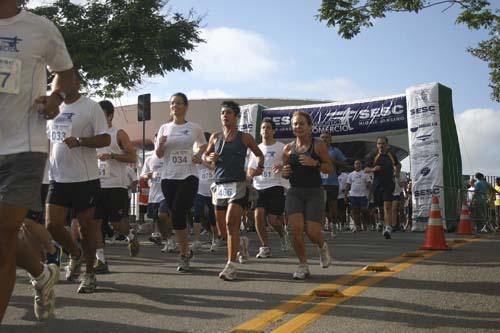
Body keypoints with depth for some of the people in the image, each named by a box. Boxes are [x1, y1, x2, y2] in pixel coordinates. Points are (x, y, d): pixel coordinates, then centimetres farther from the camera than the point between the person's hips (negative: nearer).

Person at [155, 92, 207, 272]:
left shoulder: (195, 128, 4)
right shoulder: (164, 128, 9)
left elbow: (203, 144, 20)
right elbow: (159, 155, 9)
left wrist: (198, 155, -1)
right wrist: (160, 145, -13)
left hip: (188, 176, -3)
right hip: (169, 177, 3)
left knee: (178, 215, -14)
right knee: (176, 216, 4)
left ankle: (184, 254, -2)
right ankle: (186, 251, 20)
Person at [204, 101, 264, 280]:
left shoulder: (245, 138, 3)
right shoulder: (215, 137, 10)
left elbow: (259, 154, 18)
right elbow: (205, 155, 21)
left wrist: (259, 168, 3)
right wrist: (210, 159, 1)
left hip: (238, 185, -4)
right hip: (219, 185, 4)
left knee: (231, 223, -18)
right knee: (222, 227, 9)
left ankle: (231, 265, -16)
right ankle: (239, 242, 40)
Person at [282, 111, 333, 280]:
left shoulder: (318, 145, -2)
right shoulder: (288, 149, 7)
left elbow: (330, 168, -1)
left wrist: (315, 163, -18)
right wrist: (284, 172, -5)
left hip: (314, 193, -3)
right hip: (294, 192, 3)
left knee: (312, 232, -9)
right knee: (295, 228, -14)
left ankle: (322, 246, 29)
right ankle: (303, 265, 4)